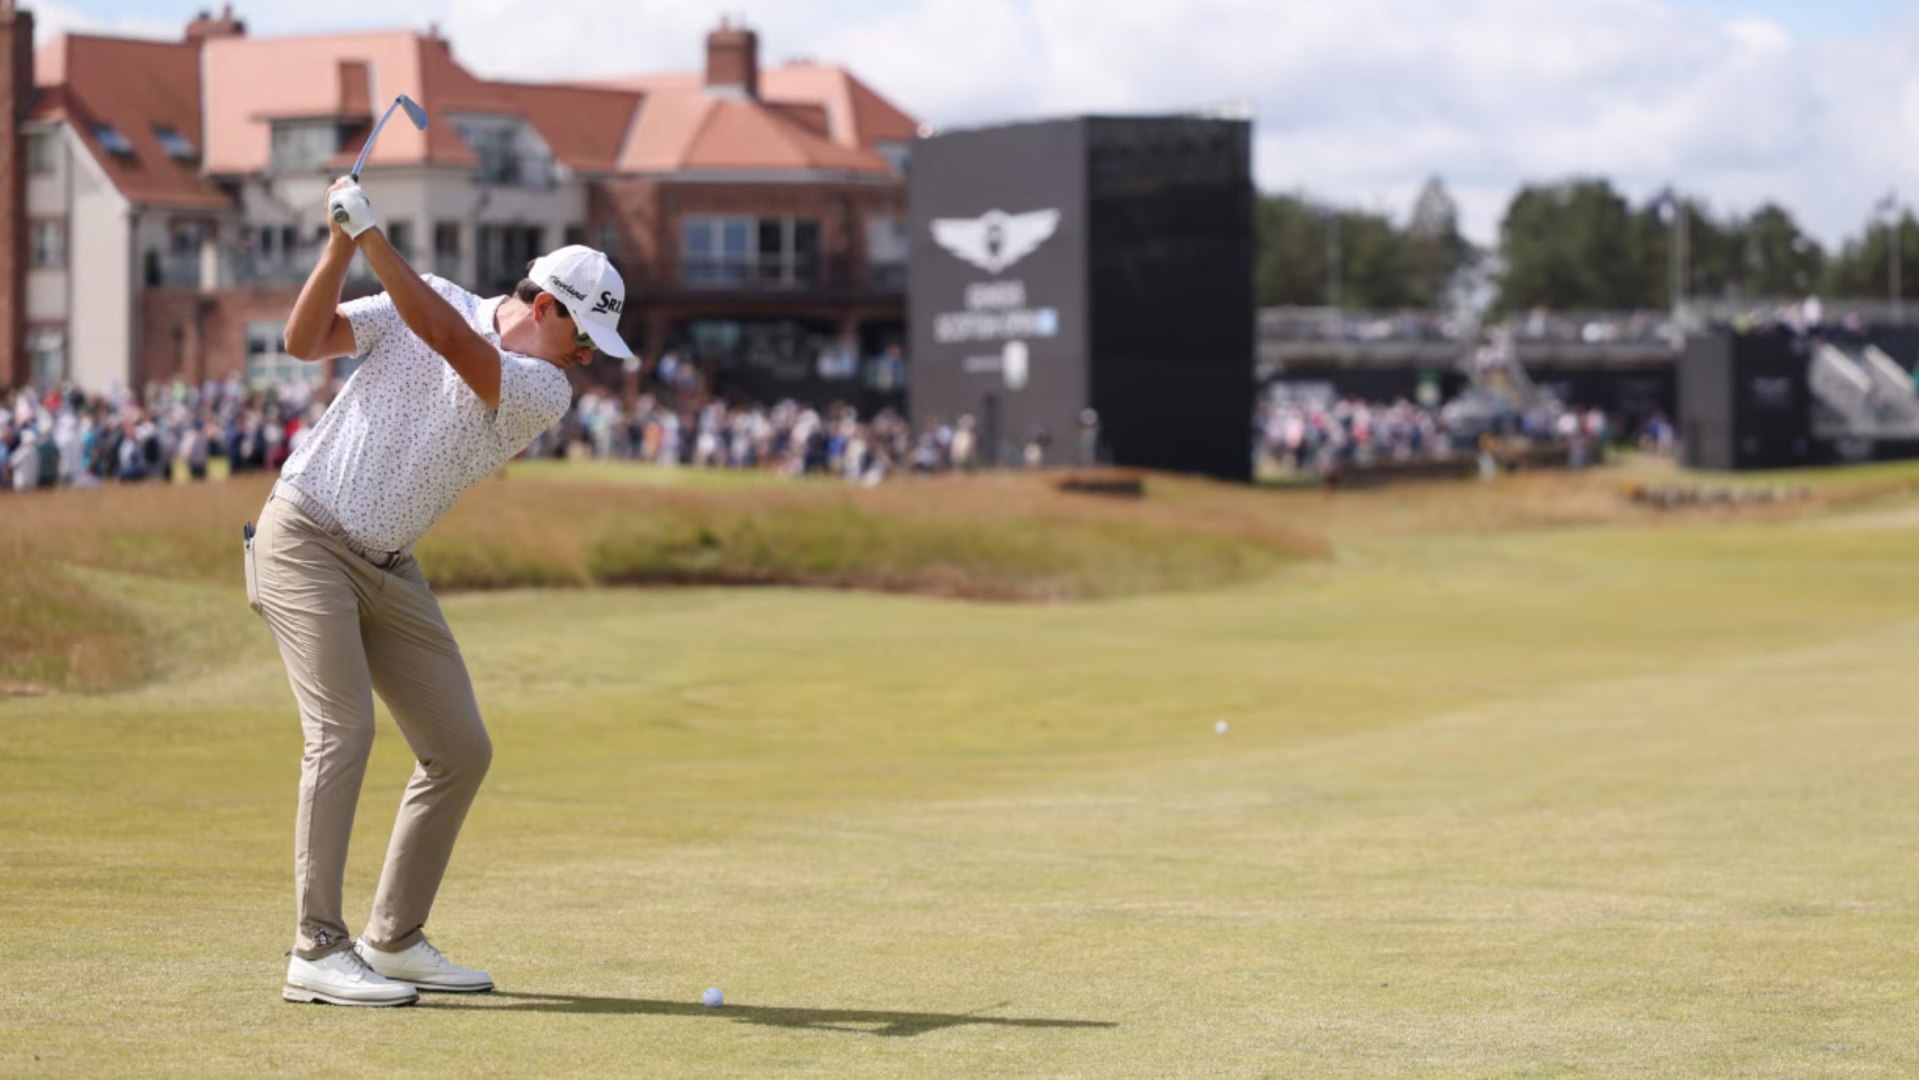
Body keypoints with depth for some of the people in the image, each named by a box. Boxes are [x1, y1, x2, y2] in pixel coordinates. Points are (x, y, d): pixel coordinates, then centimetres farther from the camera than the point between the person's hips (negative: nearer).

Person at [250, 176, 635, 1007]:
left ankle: (394, 940, 15)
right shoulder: (431, 297, -3)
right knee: (342, 730, -18)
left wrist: (373, 237, -27)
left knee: (460, 750, 3)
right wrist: (340, 244, -22)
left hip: (387, 568, 5)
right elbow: (305, 340, -8)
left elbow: (450, 342, -20)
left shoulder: (546, 393, -4)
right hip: (305, 537, -5)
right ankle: (317, 952, -18)